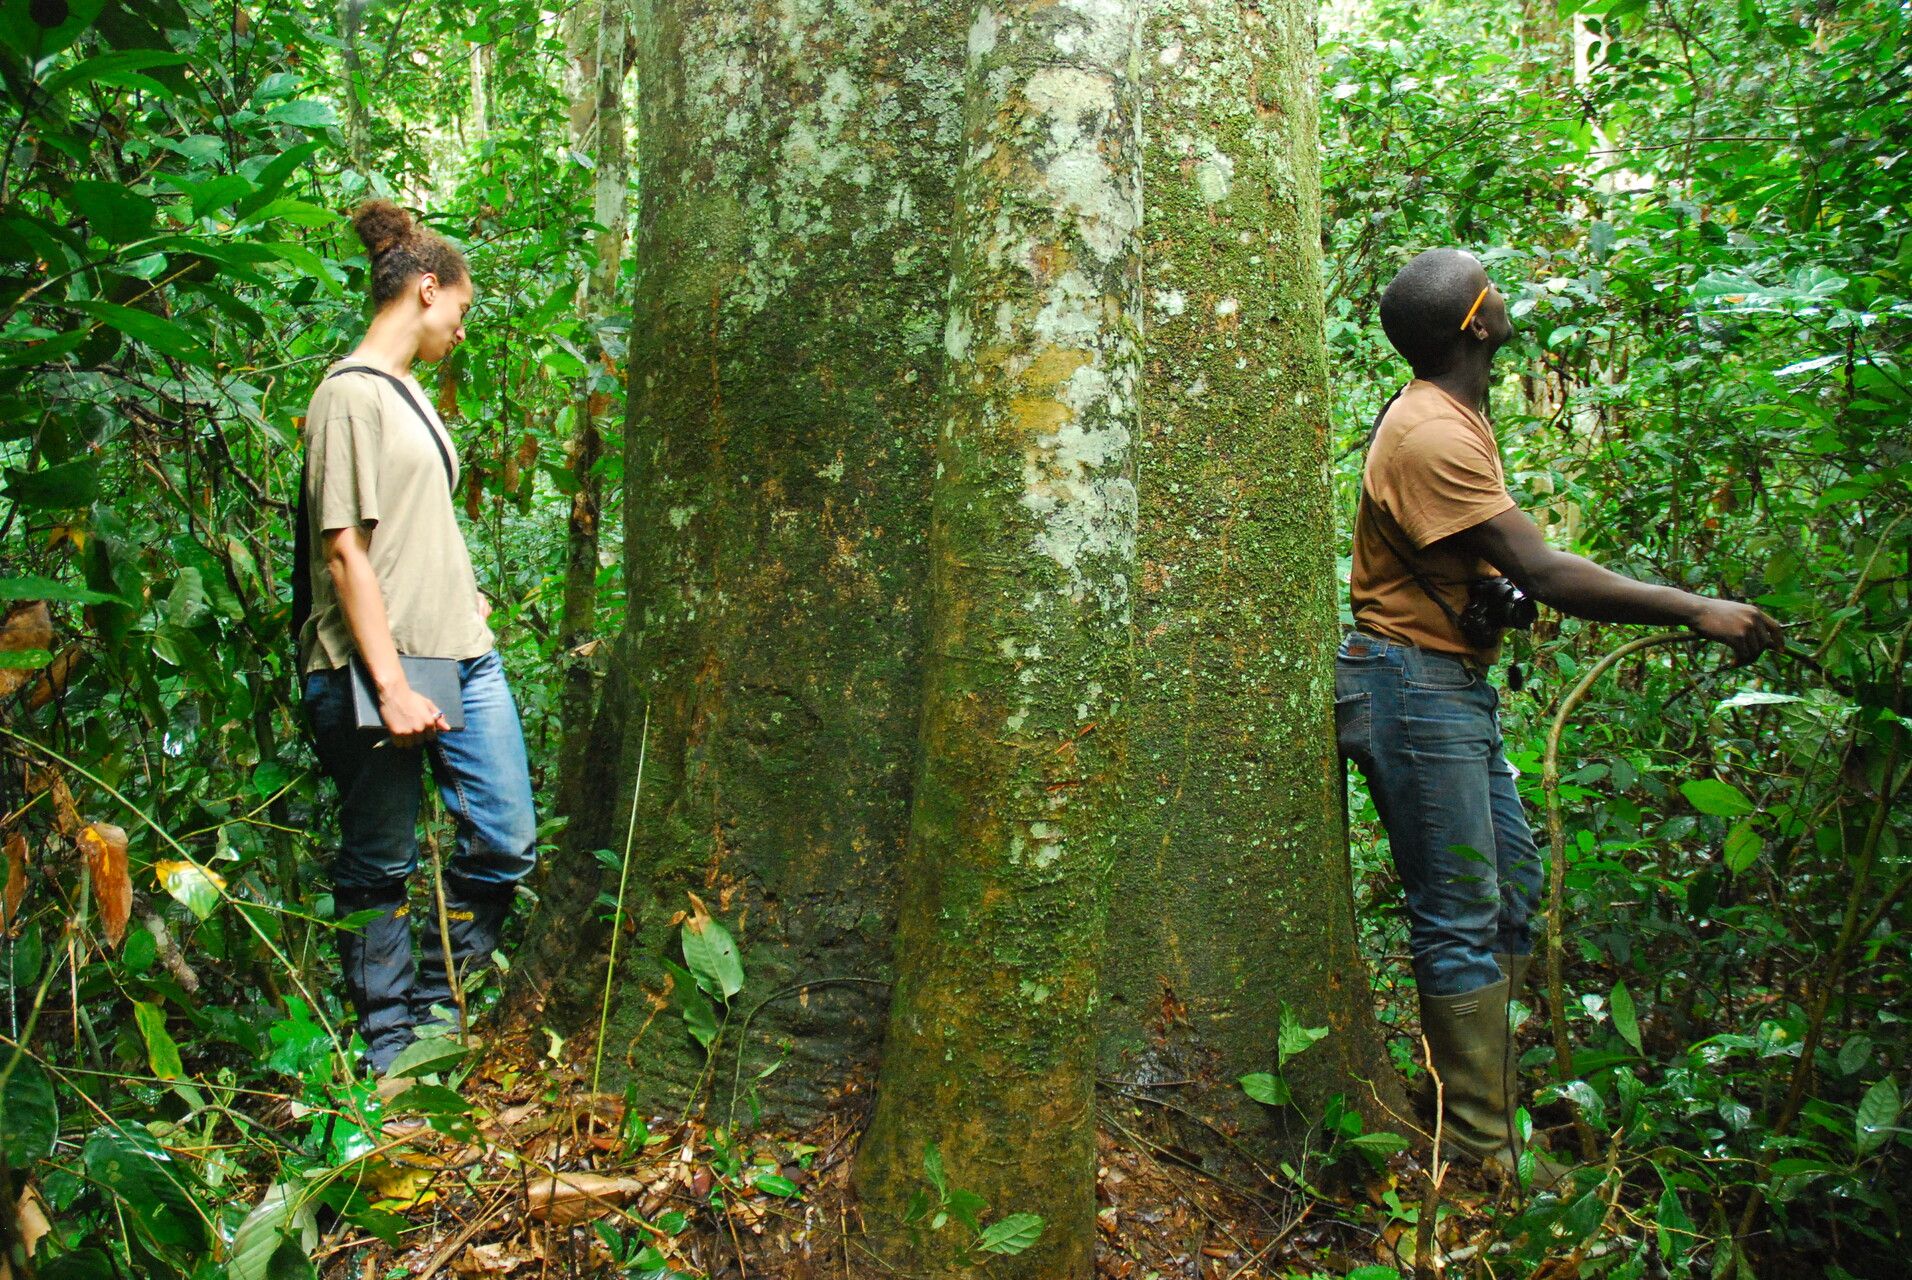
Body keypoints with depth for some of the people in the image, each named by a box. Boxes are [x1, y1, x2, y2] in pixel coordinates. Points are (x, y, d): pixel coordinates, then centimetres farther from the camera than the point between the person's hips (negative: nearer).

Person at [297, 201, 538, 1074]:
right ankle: (389, 1042, 19)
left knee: (507, 843, 8)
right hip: (382, 669, -9)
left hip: (463, 654, 9)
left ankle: (437, 1004, 25)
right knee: (380, 866, 5)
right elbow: (345, 550, -16)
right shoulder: (350, 395, -10)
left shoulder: (409, 392, 18)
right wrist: (391, 687, -20)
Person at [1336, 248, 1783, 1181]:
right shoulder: (1432, 433, -20)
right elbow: (1544, 573, -25)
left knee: (1512, 890, 15)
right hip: (1412, 690, -10)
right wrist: (1696, 611, -19)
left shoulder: (1455, 417, 13)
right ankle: (1485, 1159, 5)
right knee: (1462, 922, -5)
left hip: (1456, 687, 10)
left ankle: (1495, 1105, 27)